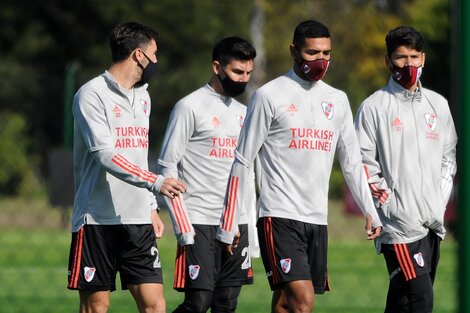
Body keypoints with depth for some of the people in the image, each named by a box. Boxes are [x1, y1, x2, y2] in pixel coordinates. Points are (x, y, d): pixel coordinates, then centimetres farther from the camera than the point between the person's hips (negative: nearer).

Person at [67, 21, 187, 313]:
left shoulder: (142, 96, 17)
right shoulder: (92, 95, -9)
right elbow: (106, 156, -20)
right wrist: (155, 182, -31)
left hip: (138, 220, 7)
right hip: (98, 220, -7)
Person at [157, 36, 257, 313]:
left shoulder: (243, 113, 17)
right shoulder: (190, 107, -4)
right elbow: (167, 167, -7)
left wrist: (252, 228, 13)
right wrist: (183, 227, -14)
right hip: (200, 223, -6)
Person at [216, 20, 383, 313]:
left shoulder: (337, 100, 14)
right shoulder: (270, 96, -3)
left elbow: (352, 162, 20)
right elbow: (243, 162, -1)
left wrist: (370, 211, 10)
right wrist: (230, 222, -3)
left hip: (318, 219, 5)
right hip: (279, 216, -5)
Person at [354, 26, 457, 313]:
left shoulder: (438, 104, 14)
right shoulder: (374, 107, -3)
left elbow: (449, 154, 23)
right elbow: (362, 161, -3)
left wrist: (441, 196, 12)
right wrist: (381, 193, -11)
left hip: (433, 221, 6)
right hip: (399, 222, -6)